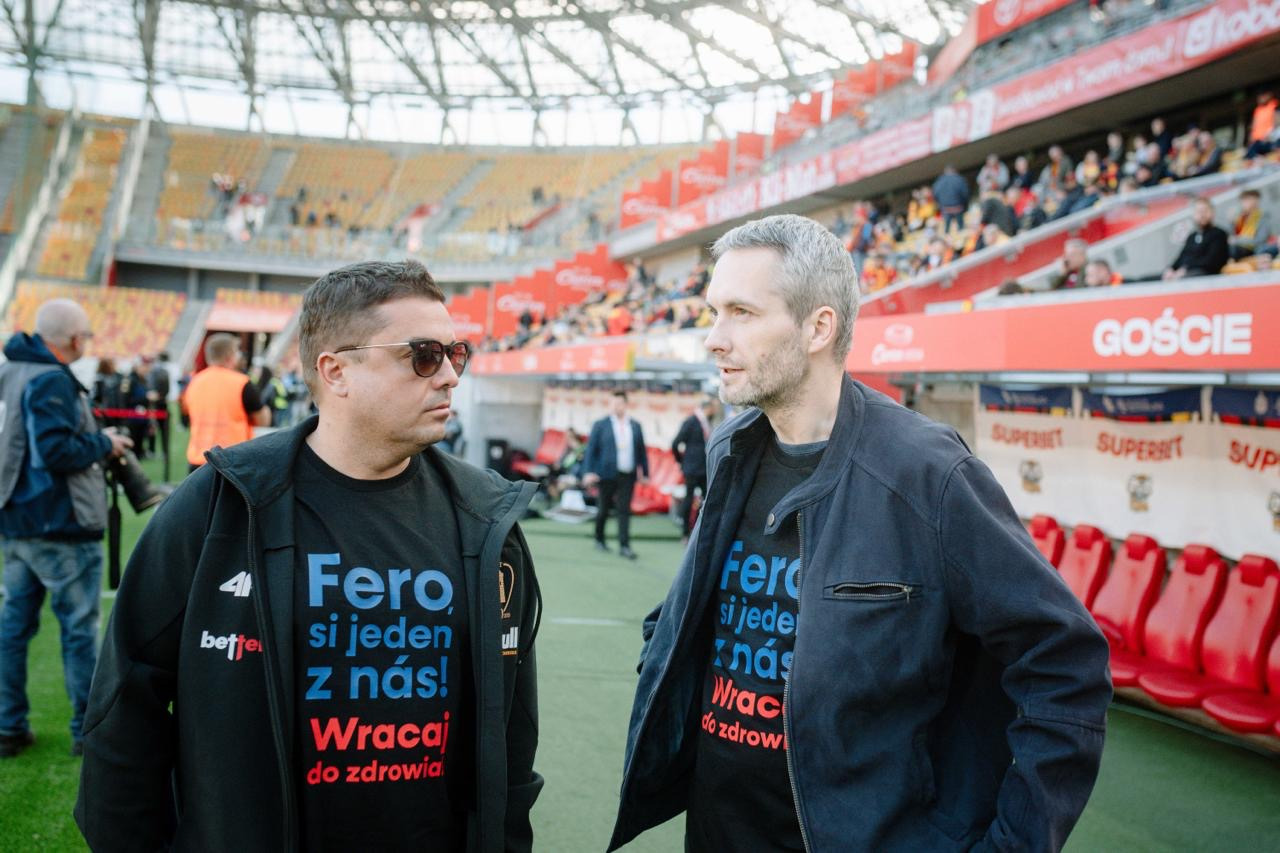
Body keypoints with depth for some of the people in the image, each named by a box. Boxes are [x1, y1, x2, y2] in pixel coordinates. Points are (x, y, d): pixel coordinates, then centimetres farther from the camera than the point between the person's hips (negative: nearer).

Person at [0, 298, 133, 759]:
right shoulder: (51, 381, -18)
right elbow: (57, 450, -25)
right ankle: (88, 729, 9)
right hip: (61, 528, -9)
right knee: (79, 627, 2)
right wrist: (104, 444, -10)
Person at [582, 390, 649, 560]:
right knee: (604, 509, 9)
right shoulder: (600, 425, 1)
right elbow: (590, 449, -3)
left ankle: (624, 546, -4)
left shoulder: (635, 426, 8)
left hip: (628, 476, 1)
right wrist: (588, 472, -13)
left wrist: (645, 473, 9)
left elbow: (641, 450, 11)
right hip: (607, 474, -1)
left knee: (624, 510, -4)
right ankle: (599, 540, 29)